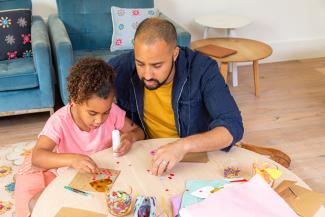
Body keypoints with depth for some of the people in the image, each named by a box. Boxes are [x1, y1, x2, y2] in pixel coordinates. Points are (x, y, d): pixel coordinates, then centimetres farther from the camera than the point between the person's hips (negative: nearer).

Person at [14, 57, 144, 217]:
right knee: (36, 204, -26)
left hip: (101, 172, 3)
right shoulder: (59, 122, -27)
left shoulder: (112, 111, -19)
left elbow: (138, 131, -5)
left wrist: (130, 137, -31)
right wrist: (71, 159, -58)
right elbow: (37, 157, -39)